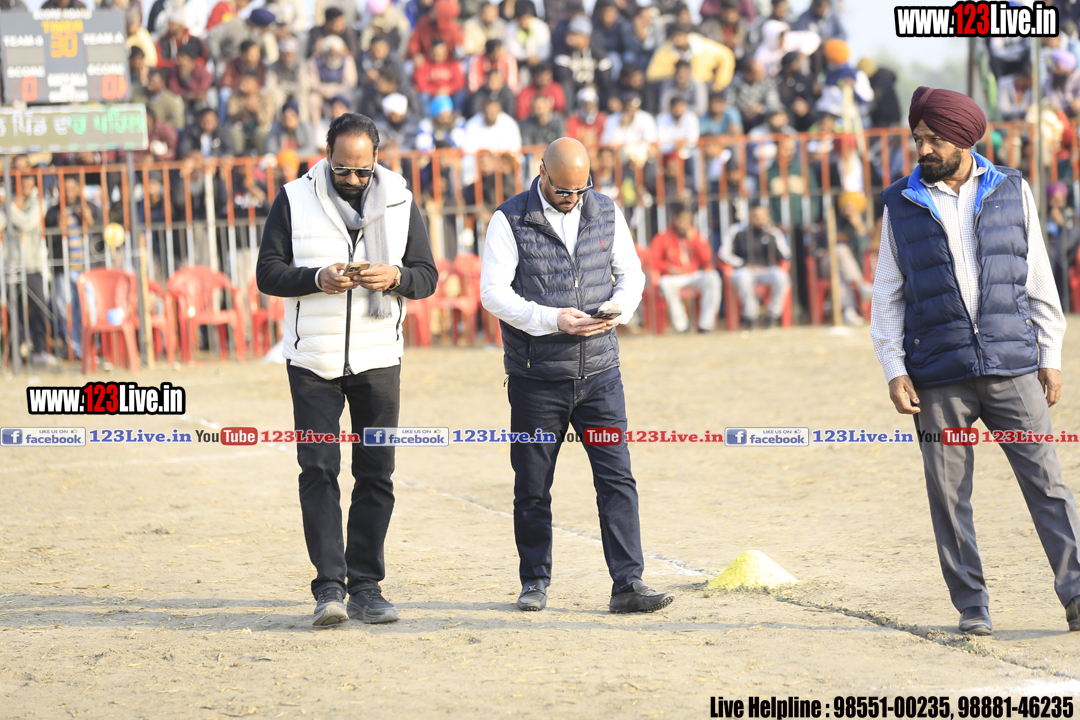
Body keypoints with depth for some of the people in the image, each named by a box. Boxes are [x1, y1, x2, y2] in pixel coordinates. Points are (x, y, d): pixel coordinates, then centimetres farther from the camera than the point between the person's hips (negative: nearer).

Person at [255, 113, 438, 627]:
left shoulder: (400, 203, 4)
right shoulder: (295, 200, -1)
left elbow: (427, 276, 7)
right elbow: (268, 273, -2)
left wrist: (395, 276, -15)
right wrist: (318, 279, -19)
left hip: (378, 357, 2)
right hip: (313, 359, -2)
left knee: (376, 473, 3)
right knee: (318, 470, -9)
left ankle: (365, 586, 10)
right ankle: (329, 586, -9)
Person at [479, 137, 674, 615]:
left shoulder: (606, 214, 7)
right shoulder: (511, 220, -4)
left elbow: (631, 272, 15)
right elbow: (493, 292, -9)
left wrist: (619, 307, -7)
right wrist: (551, 319, -19)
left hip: (598, 373, 2)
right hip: (536, 376, -2)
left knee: (617, 479, -6)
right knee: (532, 486, 5)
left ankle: (628, 584, -6)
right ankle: (535, 582, 20)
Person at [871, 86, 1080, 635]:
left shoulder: (1011, 191, 7)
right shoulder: (902, 205, 7)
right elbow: (887, 295, 9)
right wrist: (894, 371, -1)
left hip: (1013, 365, 0)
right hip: (938, 376, 0)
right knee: (949, 493, 1)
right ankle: (971, 606, 9)